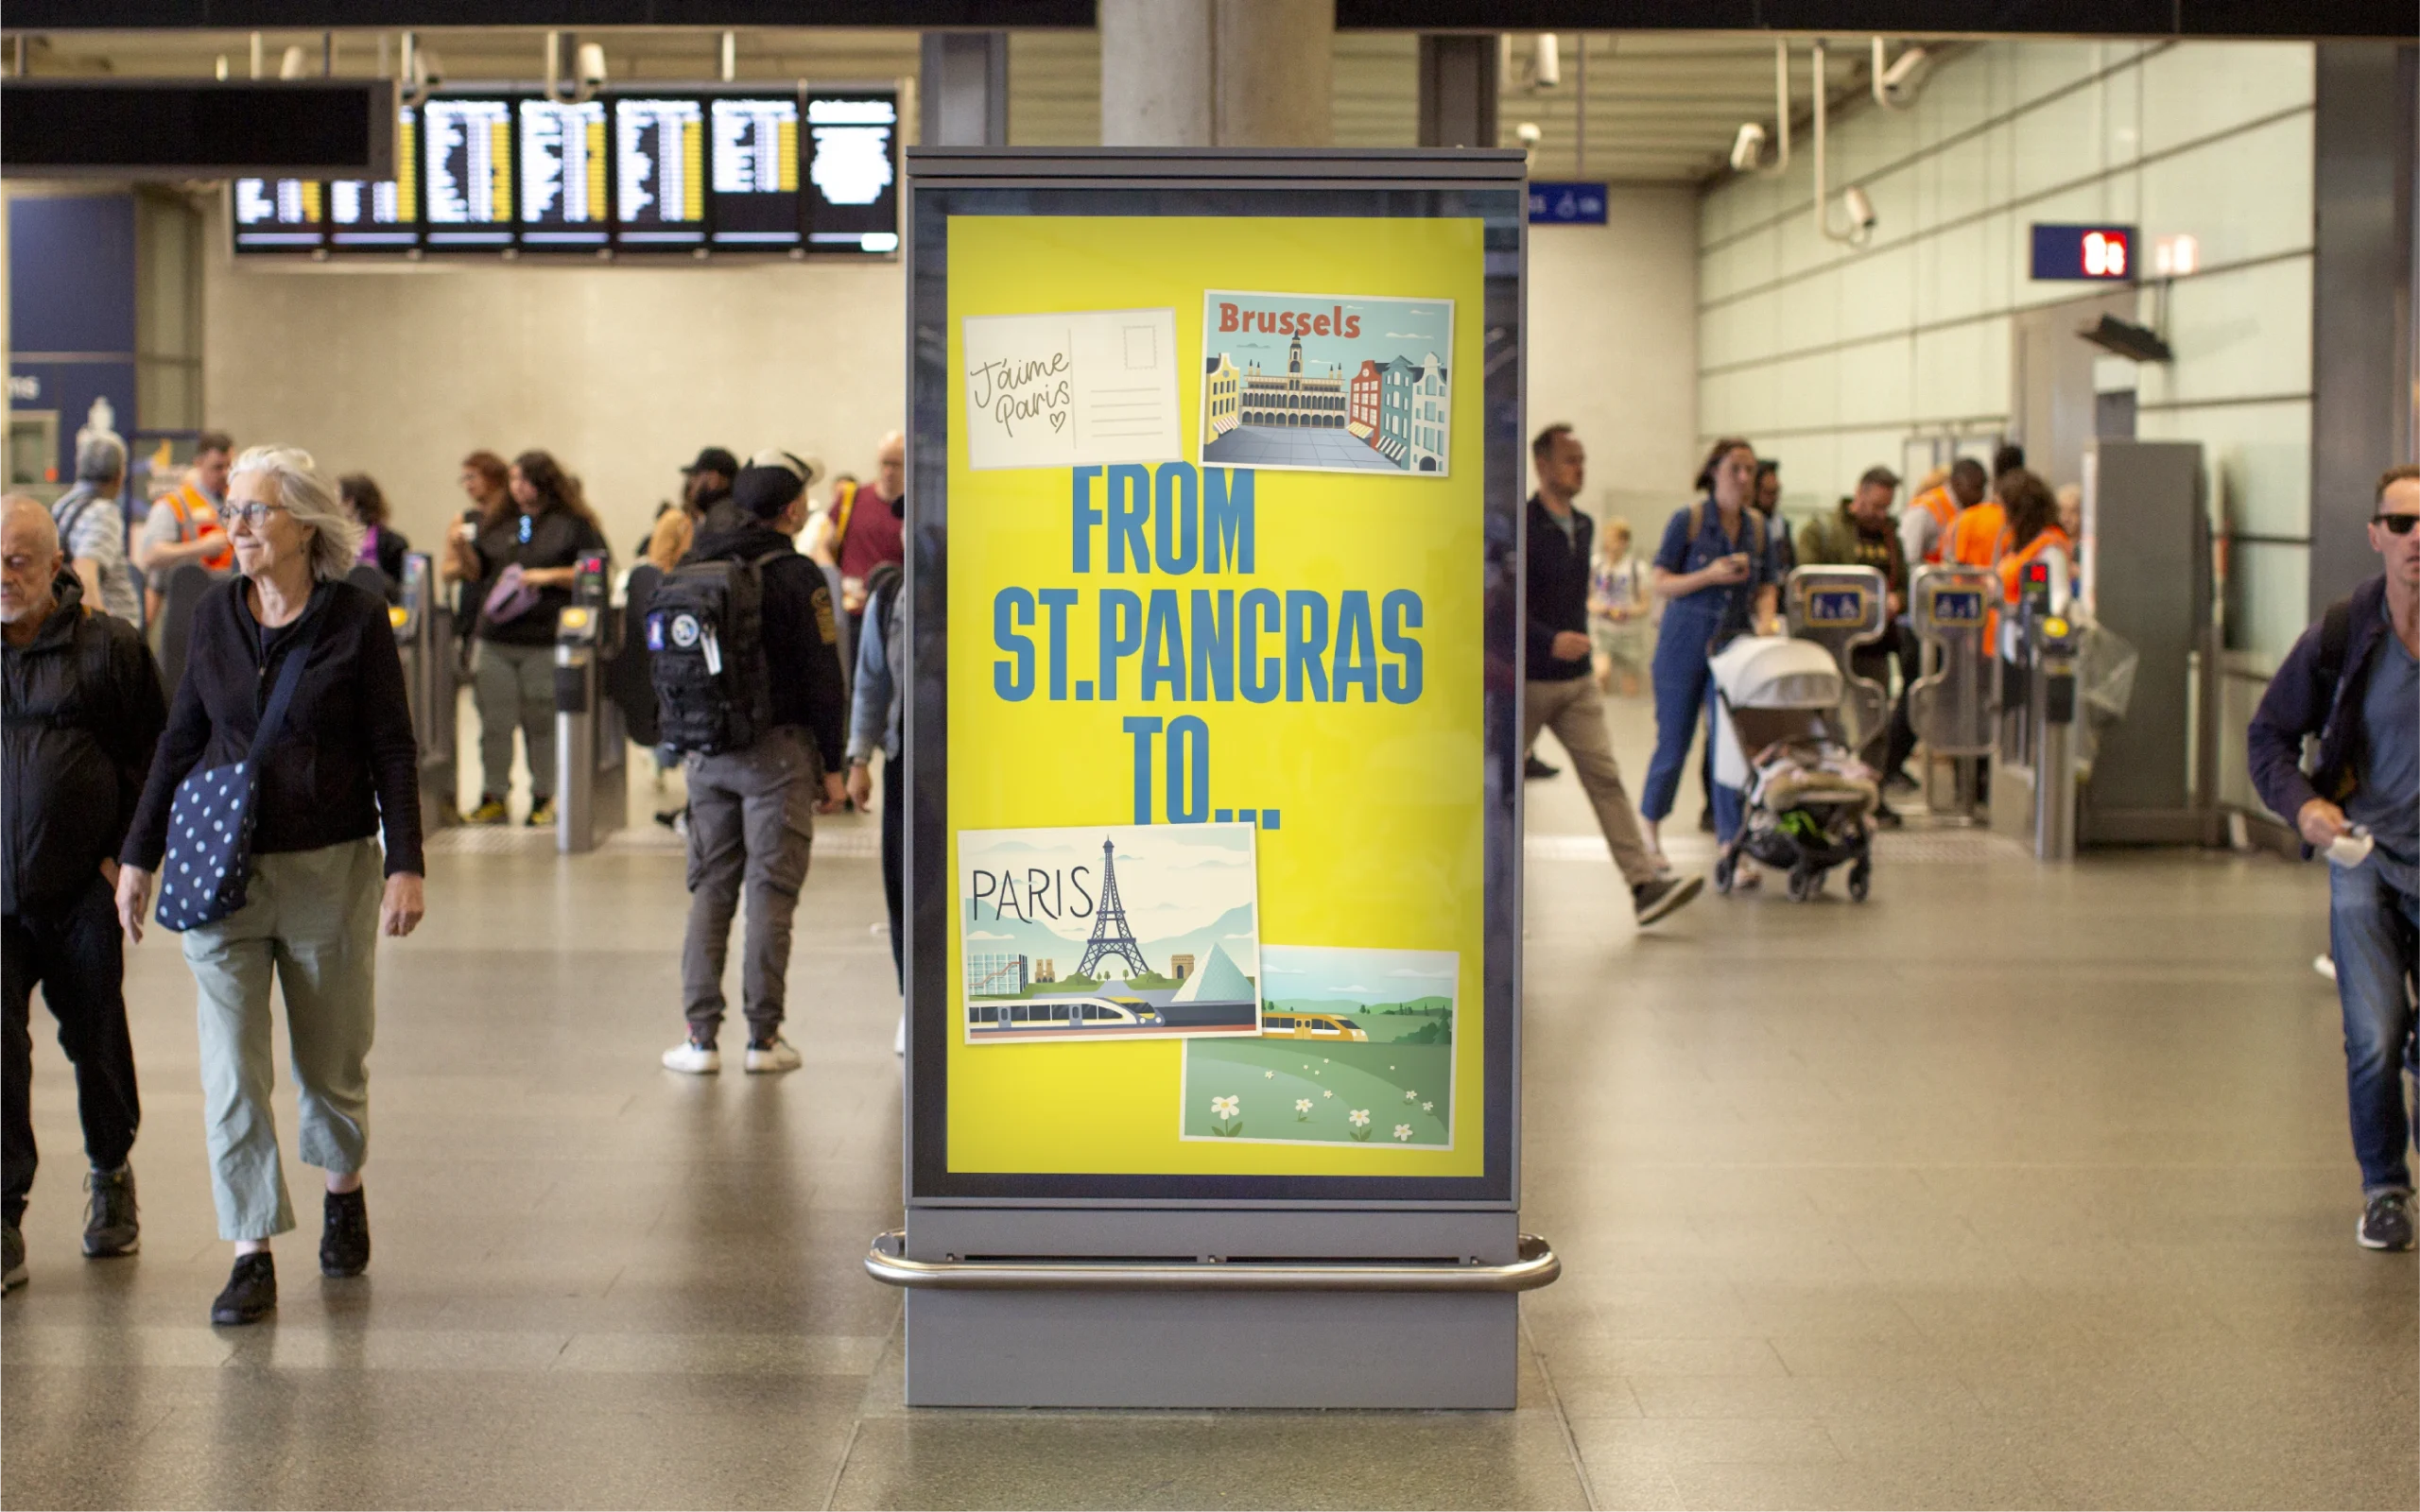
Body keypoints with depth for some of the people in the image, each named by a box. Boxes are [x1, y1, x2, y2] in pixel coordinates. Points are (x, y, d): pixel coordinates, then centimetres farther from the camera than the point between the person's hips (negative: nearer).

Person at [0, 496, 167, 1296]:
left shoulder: (110, 646, -1)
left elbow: (153, 759, 3)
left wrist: (128, 856, -4)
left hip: (85, 891, -1)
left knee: (96, 1041, 13)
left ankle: (110, 1176, 37)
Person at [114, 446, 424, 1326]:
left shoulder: (357, 618, -5)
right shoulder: (215, 614, 4)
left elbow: (392, 749, -3)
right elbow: (180, 742, 11)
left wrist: (404, 865, -9)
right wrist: (139, 856, 10)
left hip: (329, 868, -2)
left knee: (332, 1057, 12)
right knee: (231, 1069, -4)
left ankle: (344, 1190, 40)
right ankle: (251, 1255, 1)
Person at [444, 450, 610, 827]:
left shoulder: (574, 524, 0)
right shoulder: (496, 521, 14)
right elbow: (476, 572, 17)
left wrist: (549, 576, -14)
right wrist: (463, 550, -3)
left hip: (546, 643, -4)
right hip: (496, 640, 4)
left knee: (541, 723, 3)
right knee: (494, 721, 3)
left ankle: (543, 798, 13)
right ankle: (493, 798, 9)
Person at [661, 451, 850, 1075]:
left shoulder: (696, 572, 8)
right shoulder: (796, 576, -9)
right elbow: (822, 677, -9)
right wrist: (831, 764, -3)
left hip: (707, 751, 5)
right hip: (777, 750, -5)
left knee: (709, 890, 9)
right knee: (770, 893, 0)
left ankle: (700, 1036, 5)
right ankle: (764, 1036, 2)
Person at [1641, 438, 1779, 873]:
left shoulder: (1758, 526, 7)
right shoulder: (1687, 520, -6)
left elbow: (1766, 588, 12)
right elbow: (1662, 585, -7)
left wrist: (1764, 622, -7)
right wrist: (1709, 576, -20)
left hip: (1735, 644, 3)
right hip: (1684, 644, -3)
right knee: (1674, 743, 6)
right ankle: (1651, 828, 30)